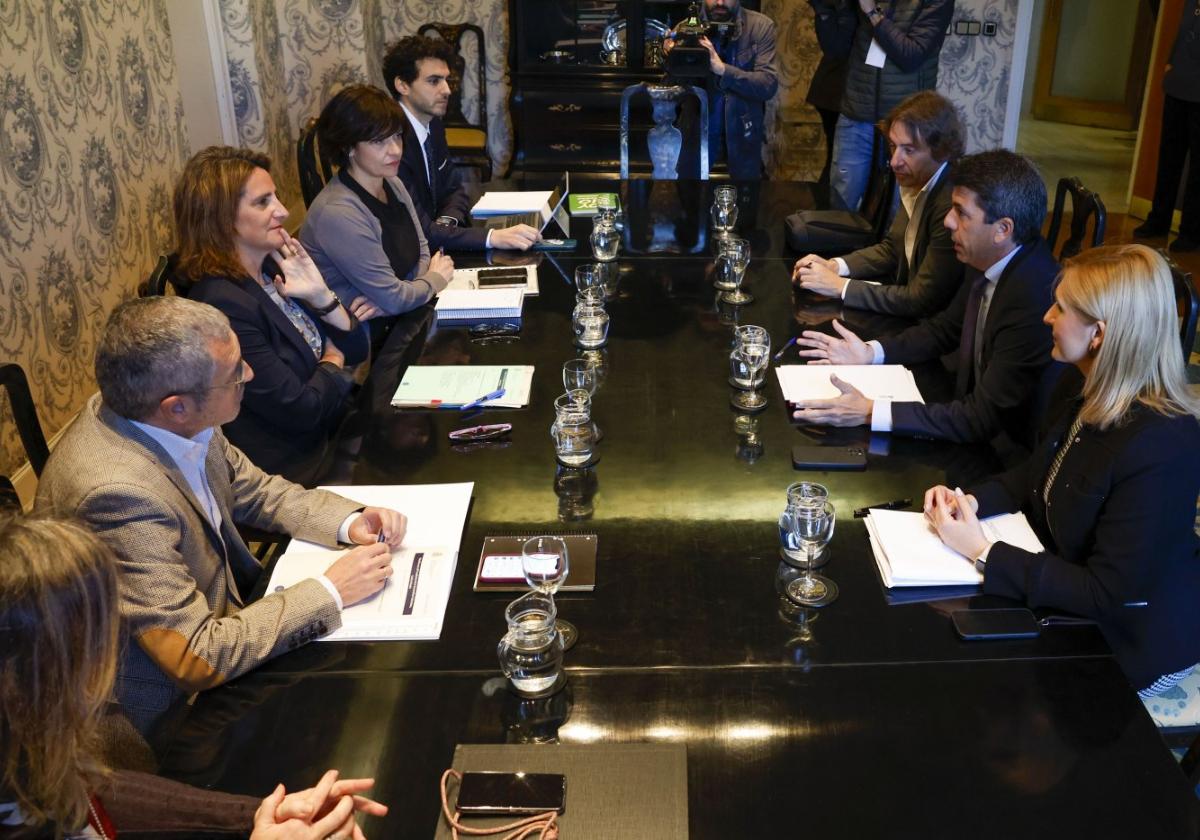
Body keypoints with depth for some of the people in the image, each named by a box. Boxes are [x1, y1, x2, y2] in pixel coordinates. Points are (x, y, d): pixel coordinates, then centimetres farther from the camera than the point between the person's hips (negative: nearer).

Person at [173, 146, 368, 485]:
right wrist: (332, 362, -2)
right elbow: (300, 411, -21)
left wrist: (321, 295, -11)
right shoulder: (221, 305, -23)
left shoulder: (274, 269, 2)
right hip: (300, 473, -7)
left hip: (335, 431, 8)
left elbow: (356, 350, 6)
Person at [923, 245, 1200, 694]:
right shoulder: (1094, 394, -6)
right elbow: (1038, 472, 8)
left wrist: (982, 552, -28)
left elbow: (1106, 595, -29)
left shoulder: (1159, 449, -33)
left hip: (1130, 643, -7)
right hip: (1063, 578, 7)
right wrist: (970, 501, -11)